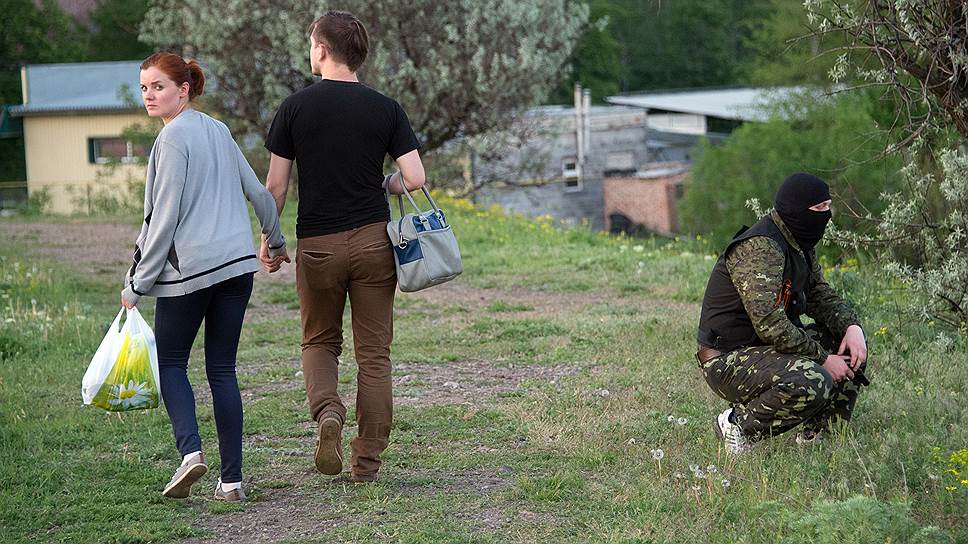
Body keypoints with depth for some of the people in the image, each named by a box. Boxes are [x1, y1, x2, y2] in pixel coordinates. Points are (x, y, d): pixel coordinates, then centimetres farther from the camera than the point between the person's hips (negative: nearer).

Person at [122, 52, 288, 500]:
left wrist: (138, 283, -8)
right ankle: (231, 480, 5)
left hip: (188, 268, -7)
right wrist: (276, 242, 35)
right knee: (222, 370, 8)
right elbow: (258, 192, 20)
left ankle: (190, 448, -14)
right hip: (237, 262, 7)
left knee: (170, 363, 8)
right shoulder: (218, 131, 13)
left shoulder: (173, 137, -10)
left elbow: (164, 217, -13)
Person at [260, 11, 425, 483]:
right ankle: (367, 460, 8)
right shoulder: (385, 109, -1)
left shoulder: (296, 107, -3)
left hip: (317, 244, -1)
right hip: (373, 240, 1)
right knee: (374, 351, 7)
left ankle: (327, 411, -11)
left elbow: (276, 185, -2)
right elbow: (414, 179, -6)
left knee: (320, 341, 17)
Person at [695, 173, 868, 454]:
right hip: (728, 361, -10)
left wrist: (852, 326, -6)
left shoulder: (800, 246, 10)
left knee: (851, 346, 8)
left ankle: (818, 435, 9)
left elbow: (821, 295, 16)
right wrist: (822, 359, -23)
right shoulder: (759, 248, -23)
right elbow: (770, 324, -30)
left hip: (766, 349, 10)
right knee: (814, 382, -33)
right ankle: (738, 425, -12)